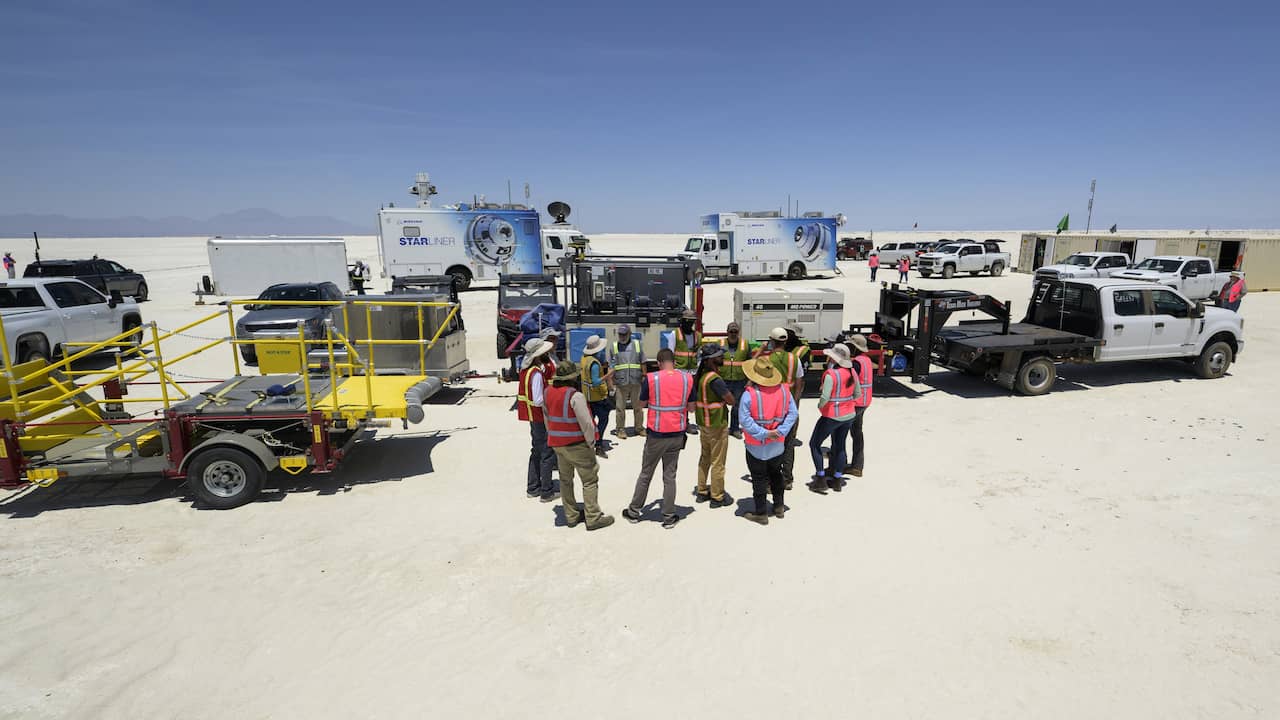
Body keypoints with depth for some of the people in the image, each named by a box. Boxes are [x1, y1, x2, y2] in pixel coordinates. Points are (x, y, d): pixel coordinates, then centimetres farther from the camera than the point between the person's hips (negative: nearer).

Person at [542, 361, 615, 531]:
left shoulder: (549, 393, 2)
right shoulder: (575, 396, -22)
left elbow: (546, 417, 11)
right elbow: (586, 423, -22)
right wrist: (591, 441, -7)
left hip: (557, 443, 8)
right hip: (576, 444, -7)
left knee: (565, 479, 19)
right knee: (590, 480, 4)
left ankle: (571, 516, 28)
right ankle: (593, 518, 8)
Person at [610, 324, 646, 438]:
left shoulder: (637, 344, 6)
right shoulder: (614, 346, 4)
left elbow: (643, 363, 9)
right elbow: (611, 367, 3)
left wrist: (644, 377, 4)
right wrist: (612, 383, -1)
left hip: (636, 382, 1)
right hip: (620, 382, -1)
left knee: (638, 406, 9)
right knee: (620, 407, 2)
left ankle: (639, 427, 23)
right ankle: (621, 429, 13)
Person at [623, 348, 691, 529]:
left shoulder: (651, 378, -12)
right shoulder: (687, 378, -4)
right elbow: (691, 407, 4)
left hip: (656, 435, -2)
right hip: (677, 435, 2)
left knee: (645, 474, 13)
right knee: (669, 476, 11)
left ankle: (634, 511, 25)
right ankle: (669, 516, 17)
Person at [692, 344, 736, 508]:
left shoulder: (700, 375, 3)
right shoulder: (715, 379, -24)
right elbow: (732, 401, -20)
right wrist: (732, 402, 1)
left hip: (703, 423, 9)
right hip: (717, 425, -8)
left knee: (705, 458, 20)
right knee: (718, 462, 4)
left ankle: (702, 492, 29)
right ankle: (717, 497, 15)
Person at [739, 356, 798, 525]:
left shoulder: (749, 394, -21)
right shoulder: (784, 390, -6)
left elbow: (744, 419, -24)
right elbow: (792, 413, -5)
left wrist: (763, 433, -19)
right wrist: (780, 431, -11)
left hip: (756, 445, -5)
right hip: (778, 444, 5)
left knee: (759, 478, 8)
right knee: (776, 474, 23)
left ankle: (761, 513, 17)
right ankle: (779, 507, 34)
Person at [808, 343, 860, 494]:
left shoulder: (831, 374, -23)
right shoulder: (851, 371, -1)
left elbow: (825, 397, -28)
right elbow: (857, 394, 8)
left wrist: (820, 405, -9)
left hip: (832, 416, -7)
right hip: (849, 415, 7)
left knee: (814, 444, 8)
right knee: (840, 446, 17)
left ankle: (820, 480, 8)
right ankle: (836, 481, 26)